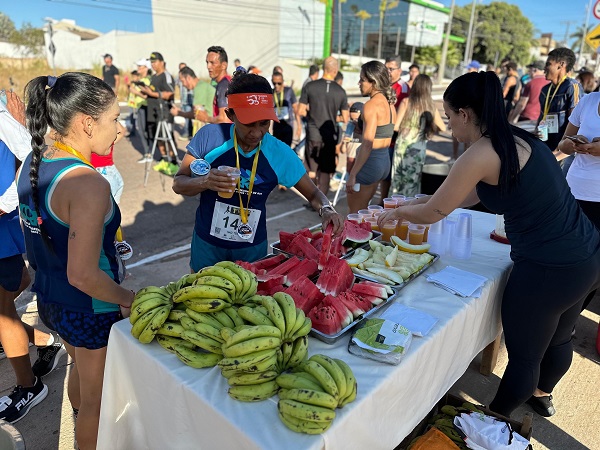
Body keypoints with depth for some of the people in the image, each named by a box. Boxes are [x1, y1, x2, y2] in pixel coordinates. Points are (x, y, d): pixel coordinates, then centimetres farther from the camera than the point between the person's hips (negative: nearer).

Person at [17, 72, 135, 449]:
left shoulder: (32, 162, -3)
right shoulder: (88, 183, -30)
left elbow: (40, 230, 8)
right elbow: (82, 275, -30)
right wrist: (128, 299, -15)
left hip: (50, 298, 9)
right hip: (89, 311, -9)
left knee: (81, 370, 34)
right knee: (97, 398, 16)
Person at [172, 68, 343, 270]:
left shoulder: (279, 153, -12)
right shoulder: (209, 136, -15)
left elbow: (313, 193, -2)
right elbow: (178, 184, -8)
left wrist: (326, 209, -25)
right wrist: (205, 182, -29)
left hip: (253, 248, 1)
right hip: (208, 245, 0)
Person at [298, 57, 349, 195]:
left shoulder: (310, 86, -6)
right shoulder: (341, 91, -3)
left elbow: (300, 112, -4)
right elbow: (345, 119, 1)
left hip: (313, 134, -1)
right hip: (330, 135, 1)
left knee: (312, 169, 14)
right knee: (326, 170, 12)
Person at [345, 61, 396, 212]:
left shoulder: (371, 105, -16)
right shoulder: (389, 103, 10)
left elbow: (367, 143, -23)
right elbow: (385, 136, 11)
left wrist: (353, 174, -23)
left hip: (370, 161, -9)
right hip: (384, 160, 9)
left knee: (355, 212, 4)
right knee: (363, 208, 21)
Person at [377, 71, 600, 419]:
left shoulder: (482, 154, -20)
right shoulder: (517, 139, 7)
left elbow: (433, 213, -10)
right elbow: (477, 194, 18)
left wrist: (395, 213, 8)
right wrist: (418, 202, 20)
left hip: (548, 268, -9)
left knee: (524, 355, 13)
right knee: (558, 338, 30)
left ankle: (497, 418, 37)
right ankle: (542, 394, 55)